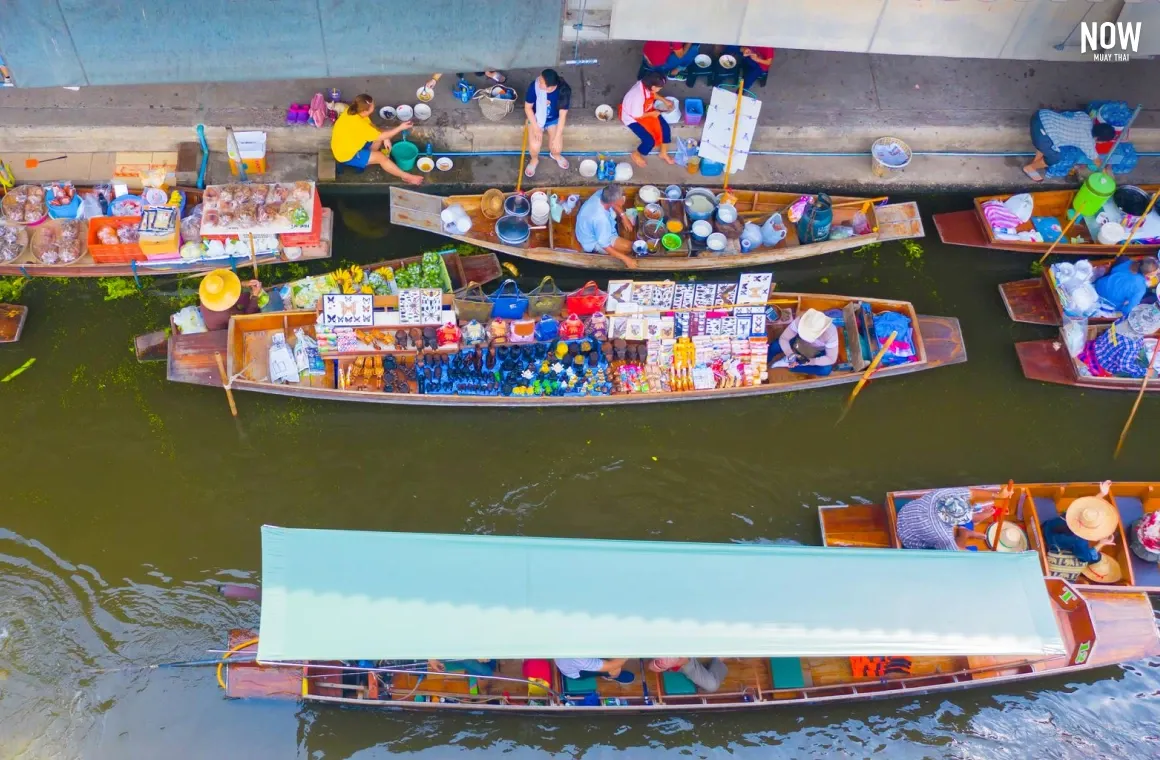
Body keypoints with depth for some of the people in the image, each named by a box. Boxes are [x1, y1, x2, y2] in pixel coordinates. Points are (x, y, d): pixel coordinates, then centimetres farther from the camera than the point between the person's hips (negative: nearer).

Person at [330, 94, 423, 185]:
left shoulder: (353, 111, -11)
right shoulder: (358, 124, -36)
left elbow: (371, 127, 5)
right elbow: (381, 136, -25)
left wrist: (385, 138, -7)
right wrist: (400, 128, -19)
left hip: (351, 144, 9)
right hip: (347, 155, -9)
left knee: (379, 136, 4)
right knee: (381, 157, -14)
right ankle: (406, 177, -3)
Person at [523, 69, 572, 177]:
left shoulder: (563, 91, -30)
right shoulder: (534, 87, -30)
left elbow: (562, 115, -21)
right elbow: (528, 108, -15)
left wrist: (557, 137, -22)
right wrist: (536, 128, -19)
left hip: (554, 120, 1)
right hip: (536, 119, 0)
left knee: (557, 148, -13)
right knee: (534, 146, -21)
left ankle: (555, 154, 29)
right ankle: (534, 160, 18)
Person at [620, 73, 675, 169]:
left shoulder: (646, 84, -18)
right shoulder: (638, 96, -41)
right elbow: (637, 115, -27)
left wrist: (664, 101, 7)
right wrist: (652, 113, -14)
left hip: (645, 110, 8)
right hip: (632, 117, -8)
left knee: (665, 127, -2)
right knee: (649, 141, -15)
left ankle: (663, 153, 21)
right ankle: (635, 155, 17)